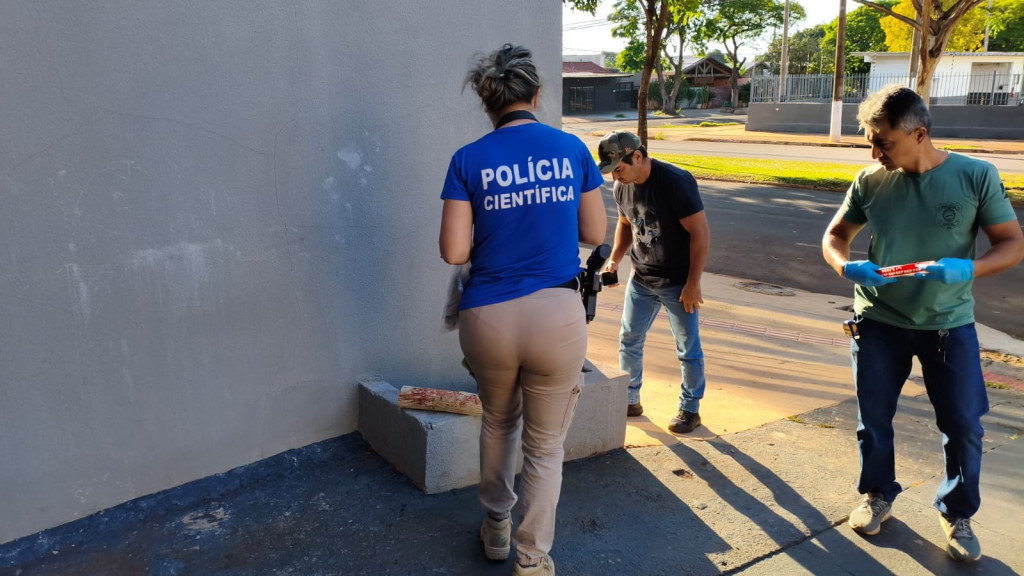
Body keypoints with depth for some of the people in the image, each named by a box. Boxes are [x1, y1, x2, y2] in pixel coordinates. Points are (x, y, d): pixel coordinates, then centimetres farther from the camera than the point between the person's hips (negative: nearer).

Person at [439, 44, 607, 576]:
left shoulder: (469, 160, -2)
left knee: (498, 423, 28)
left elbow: (454, 252, -5)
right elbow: (595, 233, 8)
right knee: (545, 446, 15)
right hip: (557, 316, -1)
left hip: (488, 319, 1)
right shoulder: (571, 149, 1)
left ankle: (496, 528, 44)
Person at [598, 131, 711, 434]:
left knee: (688, 349, 6)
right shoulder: (622, 187, -3)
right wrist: (614, 259, 1)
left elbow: (700, 233, -20)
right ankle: (630, 400, 28)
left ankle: (690, 409, 23)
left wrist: (693, 284, -19)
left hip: (678, 283, -6)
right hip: (641, 279, 6)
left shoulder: (676, 182, -23)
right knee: (629, 341, 12)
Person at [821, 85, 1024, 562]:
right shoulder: (870, 181, -8)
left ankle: (958, 514, 30)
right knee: (873, 419, 11)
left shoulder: (976, 176, -13)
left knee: (963, 425, 6)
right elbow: (834, 236, 3)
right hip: (878, 322, 2)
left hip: (948, 324, -1)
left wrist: (967, 269, -28)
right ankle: (878, 496, 35)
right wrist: (846, 266, -20)